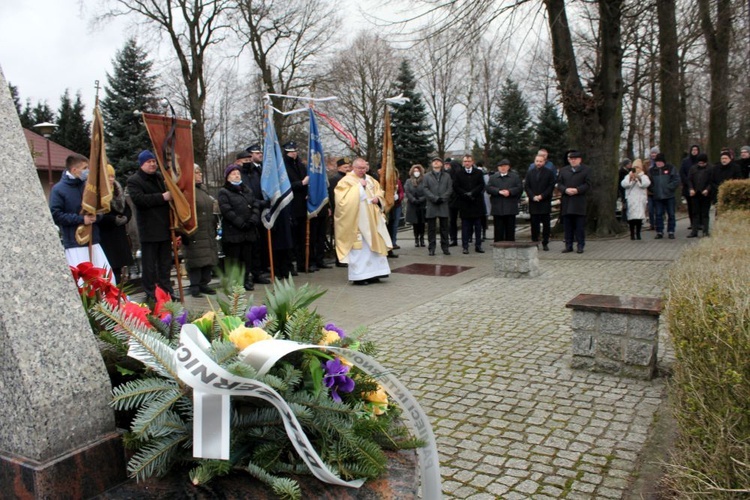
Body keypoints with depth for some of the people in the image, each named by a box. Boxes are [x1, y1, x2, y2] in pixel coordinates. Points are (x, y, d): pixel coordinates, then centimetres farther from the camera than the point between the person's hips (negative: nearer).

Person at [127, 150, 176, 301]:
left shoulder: (160, 177, 16)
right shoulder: (134, 180, -4)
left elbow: (170, 193, 29)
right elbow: (139, 199, -21)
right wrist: (162, 197, -22)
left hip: (165, 227, 6)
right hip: (149, 230, -6)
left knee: (165, 263, 13)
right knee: (149, 264, 0)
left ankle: (167, 291, 21)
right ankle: (151, 294, 7)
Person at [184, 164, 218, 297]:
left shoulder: (203, 189, 17)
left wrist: (214, 229, 19)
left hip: (208, 233, 8)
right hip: (196, 234, -8)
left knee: (209, 259, 9)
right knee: (196, 260, -4)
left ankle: (204, 284, 19)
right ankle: (195, 287, 6)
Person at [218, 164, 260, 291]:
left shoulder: (247, 190, 18)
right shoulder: (224, 192, 0)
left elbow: (255, 207, 9)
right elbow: (227, 210, -12)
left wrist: (253, 220, -9)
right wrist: (241, 223, -17)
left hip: (249, 231, 5)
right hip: (232, 231, -5)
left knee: (247, 257, 8)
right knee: (234, 258, -2)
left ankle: (247, 279, 16)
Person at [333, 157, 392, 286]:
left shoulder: (370, 180, 15)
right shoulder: (346, 181, -4)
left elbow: (379, 193, 21)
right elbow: (346, 199, -16)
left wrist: (378, 198, -3)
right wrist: (359, 186, -15)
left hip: (371, 220, 7)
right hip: (356, 221, -6)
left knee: (374, 245, 7)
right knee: (358, 247, -6)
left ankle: (372, 273, 15)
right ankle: (358, 276, -1)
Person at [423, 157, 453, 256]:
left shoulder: (447, 175, 14)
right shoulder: (427, 176, 11)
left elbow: (450, 189, 4)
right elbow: (426, 189, 0)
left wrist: (442, 198, -11)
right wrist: (435, 198, -13)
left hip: (443, 205, 1)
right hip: (431, 205, -1)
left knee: (444, 227, 3)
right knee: (431, 228, 0)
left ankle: (445, 247, 9)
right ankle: (431, 248, 3)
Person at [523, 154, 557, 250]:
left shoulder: (549, 173, 4)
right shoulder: (529, 173, 12)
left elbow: (551, 186, -2)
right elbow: (526, 187, 6)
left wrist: (542, 196, -12)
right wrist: (533, 196, -8)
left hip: (545, 202, -2)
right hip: (533, 203, 2)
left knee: (546, 224, 0)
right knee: (534, 224, 2)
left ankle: (545, 243, 6)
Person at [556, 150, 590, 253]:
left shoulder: (585, 170, 5)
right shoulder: (563, 170, 15)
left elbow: (587, 184, -2)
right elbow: (559, 184, 8)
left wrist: (577, 190, -16)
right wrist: (565, 190, -12)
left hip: (579, 202, -3)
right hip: (566, 203, 3)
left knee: (580, 226, -1)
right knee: (567, 225, 5)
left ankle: (580, 246, 6)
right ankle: (568, 246, 11)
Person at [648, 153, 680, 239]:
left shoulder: (671, 168, 0)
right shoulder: (651, 170, 7)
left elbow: (677, 180, -3)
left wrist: (669, 188, -11)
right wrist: (653, 190, -2)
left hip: (669, 196, -2)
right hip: (657, 197, 2)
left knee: (671, 214, 4)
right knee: (658, 214, 3)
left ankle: (671, 232, 12)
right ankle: (659, 232, 10)